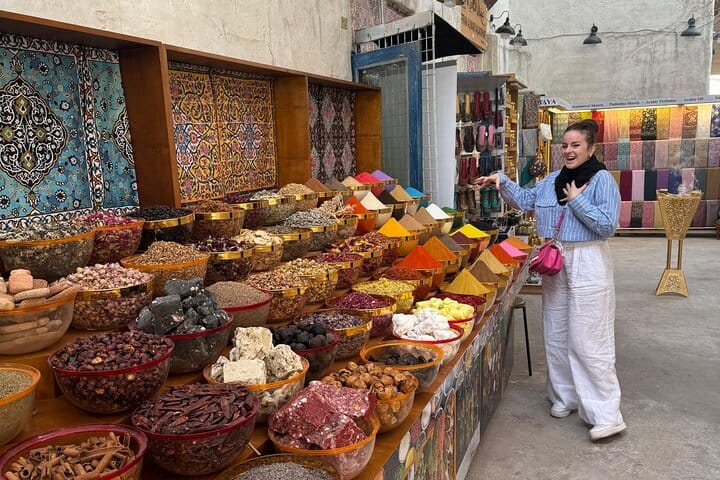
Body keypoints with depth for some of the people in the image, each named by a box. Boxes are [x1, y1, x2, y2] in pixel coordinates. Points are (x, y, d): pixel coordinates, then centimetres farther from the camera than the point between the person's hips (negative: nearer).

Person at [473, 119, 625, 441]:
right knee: (556, 335, 13)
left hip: (587, 264, -7)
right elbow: (525, 200, 17)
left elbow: (606, 225, -16)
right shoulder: (553, 180, 10)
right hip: (555, 262, 7)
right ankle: (565, 396, 30)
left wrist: (577, 200, -16)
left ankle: (606, 414, 6)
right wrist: (502, 181, 5)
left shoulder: (602, 179, -9)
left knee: (587, 341, -6)